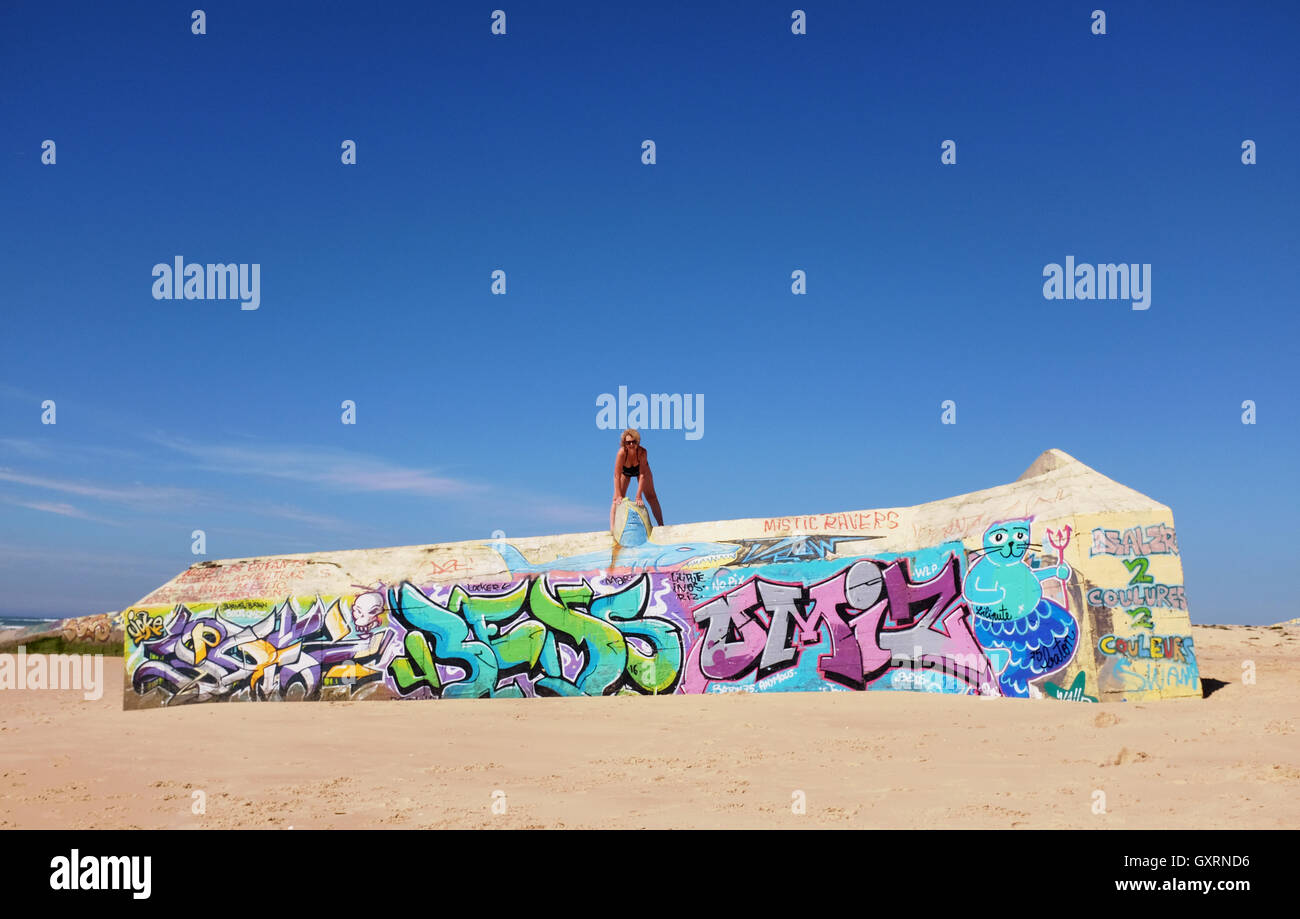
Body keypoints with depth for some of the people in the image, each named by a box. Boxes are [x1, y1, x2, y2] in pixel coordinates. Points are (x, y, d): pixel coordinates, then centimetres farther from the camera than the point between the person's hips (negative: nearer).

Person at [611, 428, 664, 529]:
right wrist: (619, 496, -39)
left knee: (651, 496, -3)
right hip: (625, 471, 0)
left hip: (640, 468, 0)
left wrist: (638, 497, -43)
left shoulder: (642, 452, -39)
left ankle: (661, 525, -1)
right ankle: (612, 528, -12)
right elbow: (617, 476, -37)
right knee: (617, 499, -10)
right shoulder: (622, 452, -40)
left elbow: (642, 475, -40)